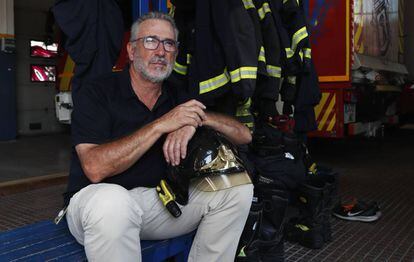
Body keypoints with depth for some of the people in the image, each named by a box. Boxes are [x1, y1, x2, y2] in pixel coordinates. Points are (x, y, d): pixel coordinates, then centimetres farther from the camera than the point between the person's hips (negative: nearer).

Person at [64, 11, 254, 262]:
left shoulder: (178, 98, 5)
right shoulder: (97, 92, -8)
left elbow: (244, 134, 2)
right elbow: (95, 168, -23)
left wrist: (198, 119, -18)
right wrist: (161, 125, -25)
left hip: (160, 199, 5)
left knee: (238, 187, -9)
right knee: (111, 203, -39)